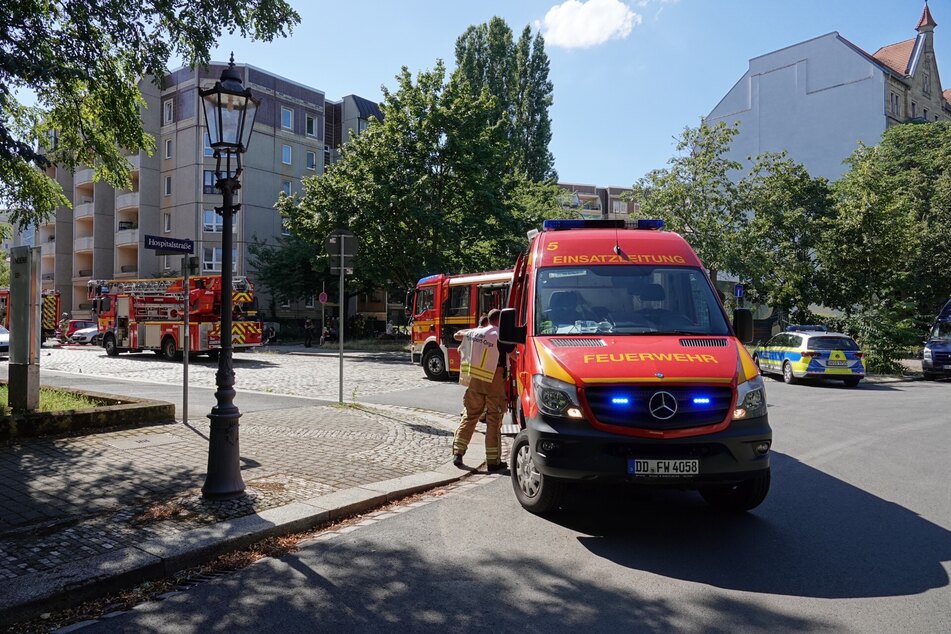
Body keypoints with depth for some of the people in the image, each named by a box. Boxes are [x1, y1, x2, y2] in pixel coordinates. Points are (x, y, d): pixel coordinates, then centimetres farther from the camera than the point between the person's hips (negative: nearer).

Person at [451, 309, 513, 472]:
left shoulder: (474, 333, 8)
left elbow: (457, 335, 25)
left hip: (474, 380, 5)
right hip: (494, 381, -5)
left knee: (470, 415, 16)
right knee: (494, 419, 1)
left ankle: (457, 453, 14)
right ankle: (493, 461, 4)